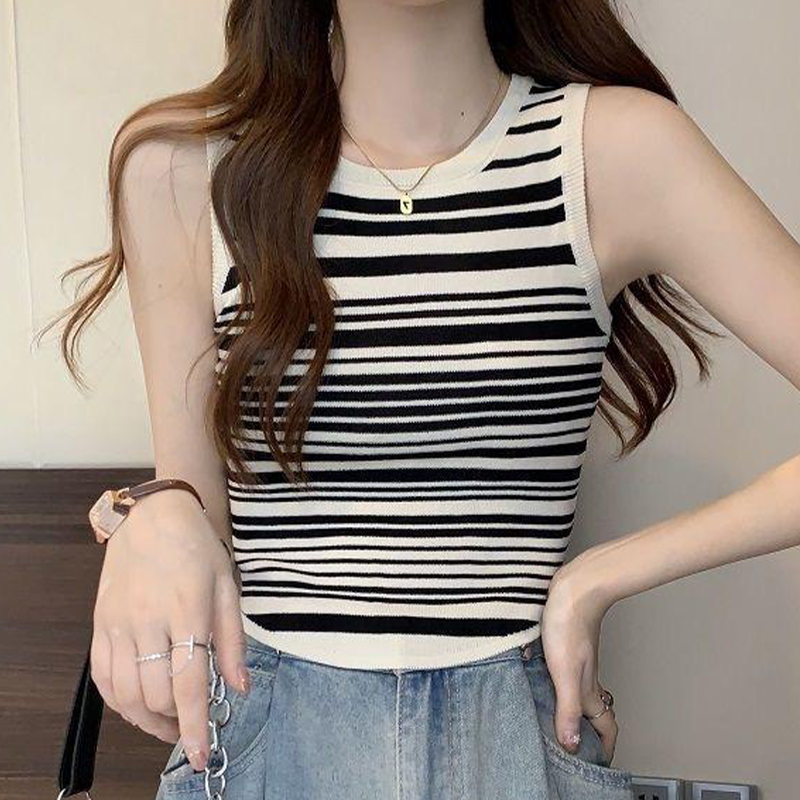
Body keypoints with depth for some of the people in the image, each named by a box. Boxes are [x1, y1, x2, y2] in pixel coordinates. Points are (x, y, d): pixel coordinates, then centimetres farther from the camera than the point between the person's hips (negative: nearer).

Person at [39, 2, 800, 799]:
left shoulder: (620, 146, -9)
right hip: (264, 729, 1)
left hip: (521, 734, 0)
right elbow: (197, 512, 0)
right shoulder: (180, 169, -5)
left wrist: (600, 578, -12)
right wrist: (156, 522, -21)